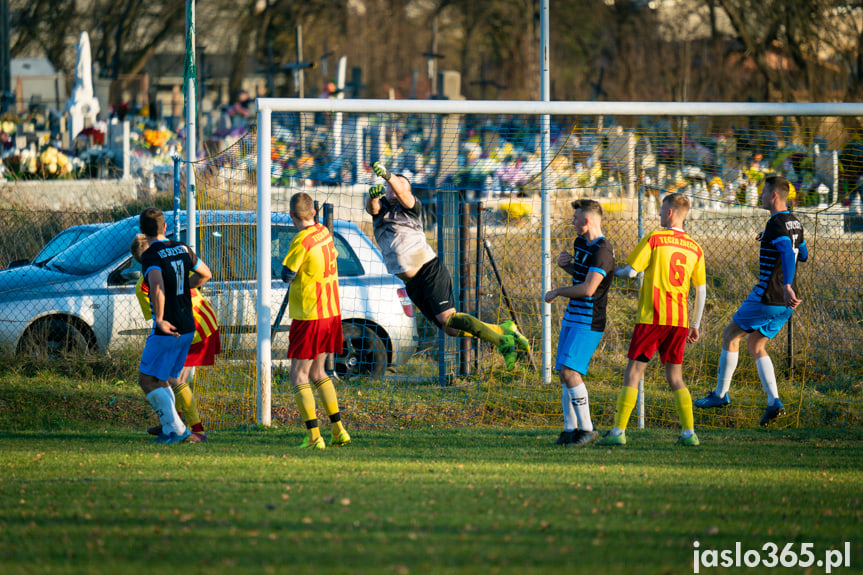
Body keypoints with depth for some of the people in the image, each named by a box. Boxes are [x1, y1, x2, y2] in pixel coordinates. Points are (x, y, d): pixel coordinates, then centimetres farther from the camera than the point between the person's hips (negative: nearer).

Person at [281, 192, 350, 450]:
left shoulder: (302, 242, -18)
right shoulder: (324, 233, 5)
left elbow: (287, 275, -12)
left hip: (309, 315, -8)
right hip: (331, 312, 8)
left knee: (298, 376, -2)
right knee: (317, 372, 19)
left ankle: (313, 435, -10)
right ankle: (339, 431, 16)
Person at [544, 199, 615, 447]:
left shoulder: (602, 250, -18)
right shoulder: (580, 243, 13)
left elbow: (588, 288, -25)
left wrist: (557, 292, -11)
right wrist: (565, 264, 8)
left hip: (589, 321, -10)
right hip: (572, 316, 10)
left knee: (569, 371, -17)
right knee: (565, 373, 7)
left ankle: (587, 429, -12)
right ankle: (570, 429, 12)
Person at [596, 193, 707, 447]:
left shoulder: (654, 239, -6)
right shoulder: (694, 248, 10)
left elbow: (631, 271, -8)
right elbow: (701, 290, 12)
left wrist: (614, 272, 15)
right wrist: (695, 325, 19)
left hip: (652, 317, -5)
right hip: (679, 320, 5)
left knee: (633, 373, -2)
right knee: (675, 376, 12)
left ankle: (618, 431, -6)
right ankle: (689, 433, 4)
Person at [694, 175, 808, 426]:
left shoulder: (776, 224, -16)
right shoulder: (794, 223, 13)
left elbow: (788, 252, -33)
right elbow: (802, 254, 29)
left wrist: (786, 286, -45)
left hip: (768, 297, -9)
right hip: (785, 302, 9)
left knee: (731, 334, 8)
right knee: (755, 345, 16)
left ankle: (720, 394, 13)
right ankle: (774, 401, 1)